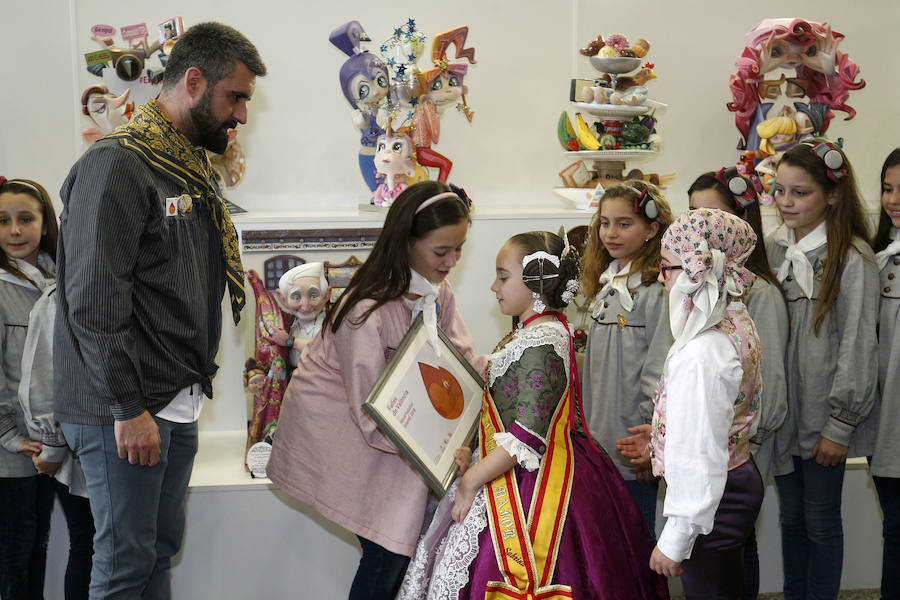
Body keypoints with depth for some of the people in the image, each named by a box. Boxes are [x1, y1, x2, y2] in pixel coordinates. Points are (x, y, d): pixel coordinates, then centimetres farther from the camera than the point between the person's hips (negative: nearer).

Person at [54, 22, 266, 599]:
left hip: (179, 403, 9)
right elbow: (94, 300, -19)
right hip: (126, 410, -9)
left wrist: (196, 383, 17)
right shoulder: (117, 163, -13)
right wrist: (128, 409, -19)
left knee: (161, 550, 15)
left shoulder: (193, 169, 16)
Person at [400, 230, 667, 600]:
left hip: (530, 485, -10)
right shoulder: (530, 333, 11)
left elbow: (525, 437, -25)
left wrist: (471, 480, -18)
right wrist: (471, 452, 12)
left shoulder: (541, 344, -21)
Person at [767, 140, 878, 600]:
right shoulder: (772, 250, 5)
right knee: (790, 517, 15)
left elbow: (858, 346, -12)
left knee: (820, 521, 6)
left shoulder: (852, 259, -12)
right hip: (781, 413, 5)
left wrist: (840, 425, -12)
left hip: (825, 421, -5)